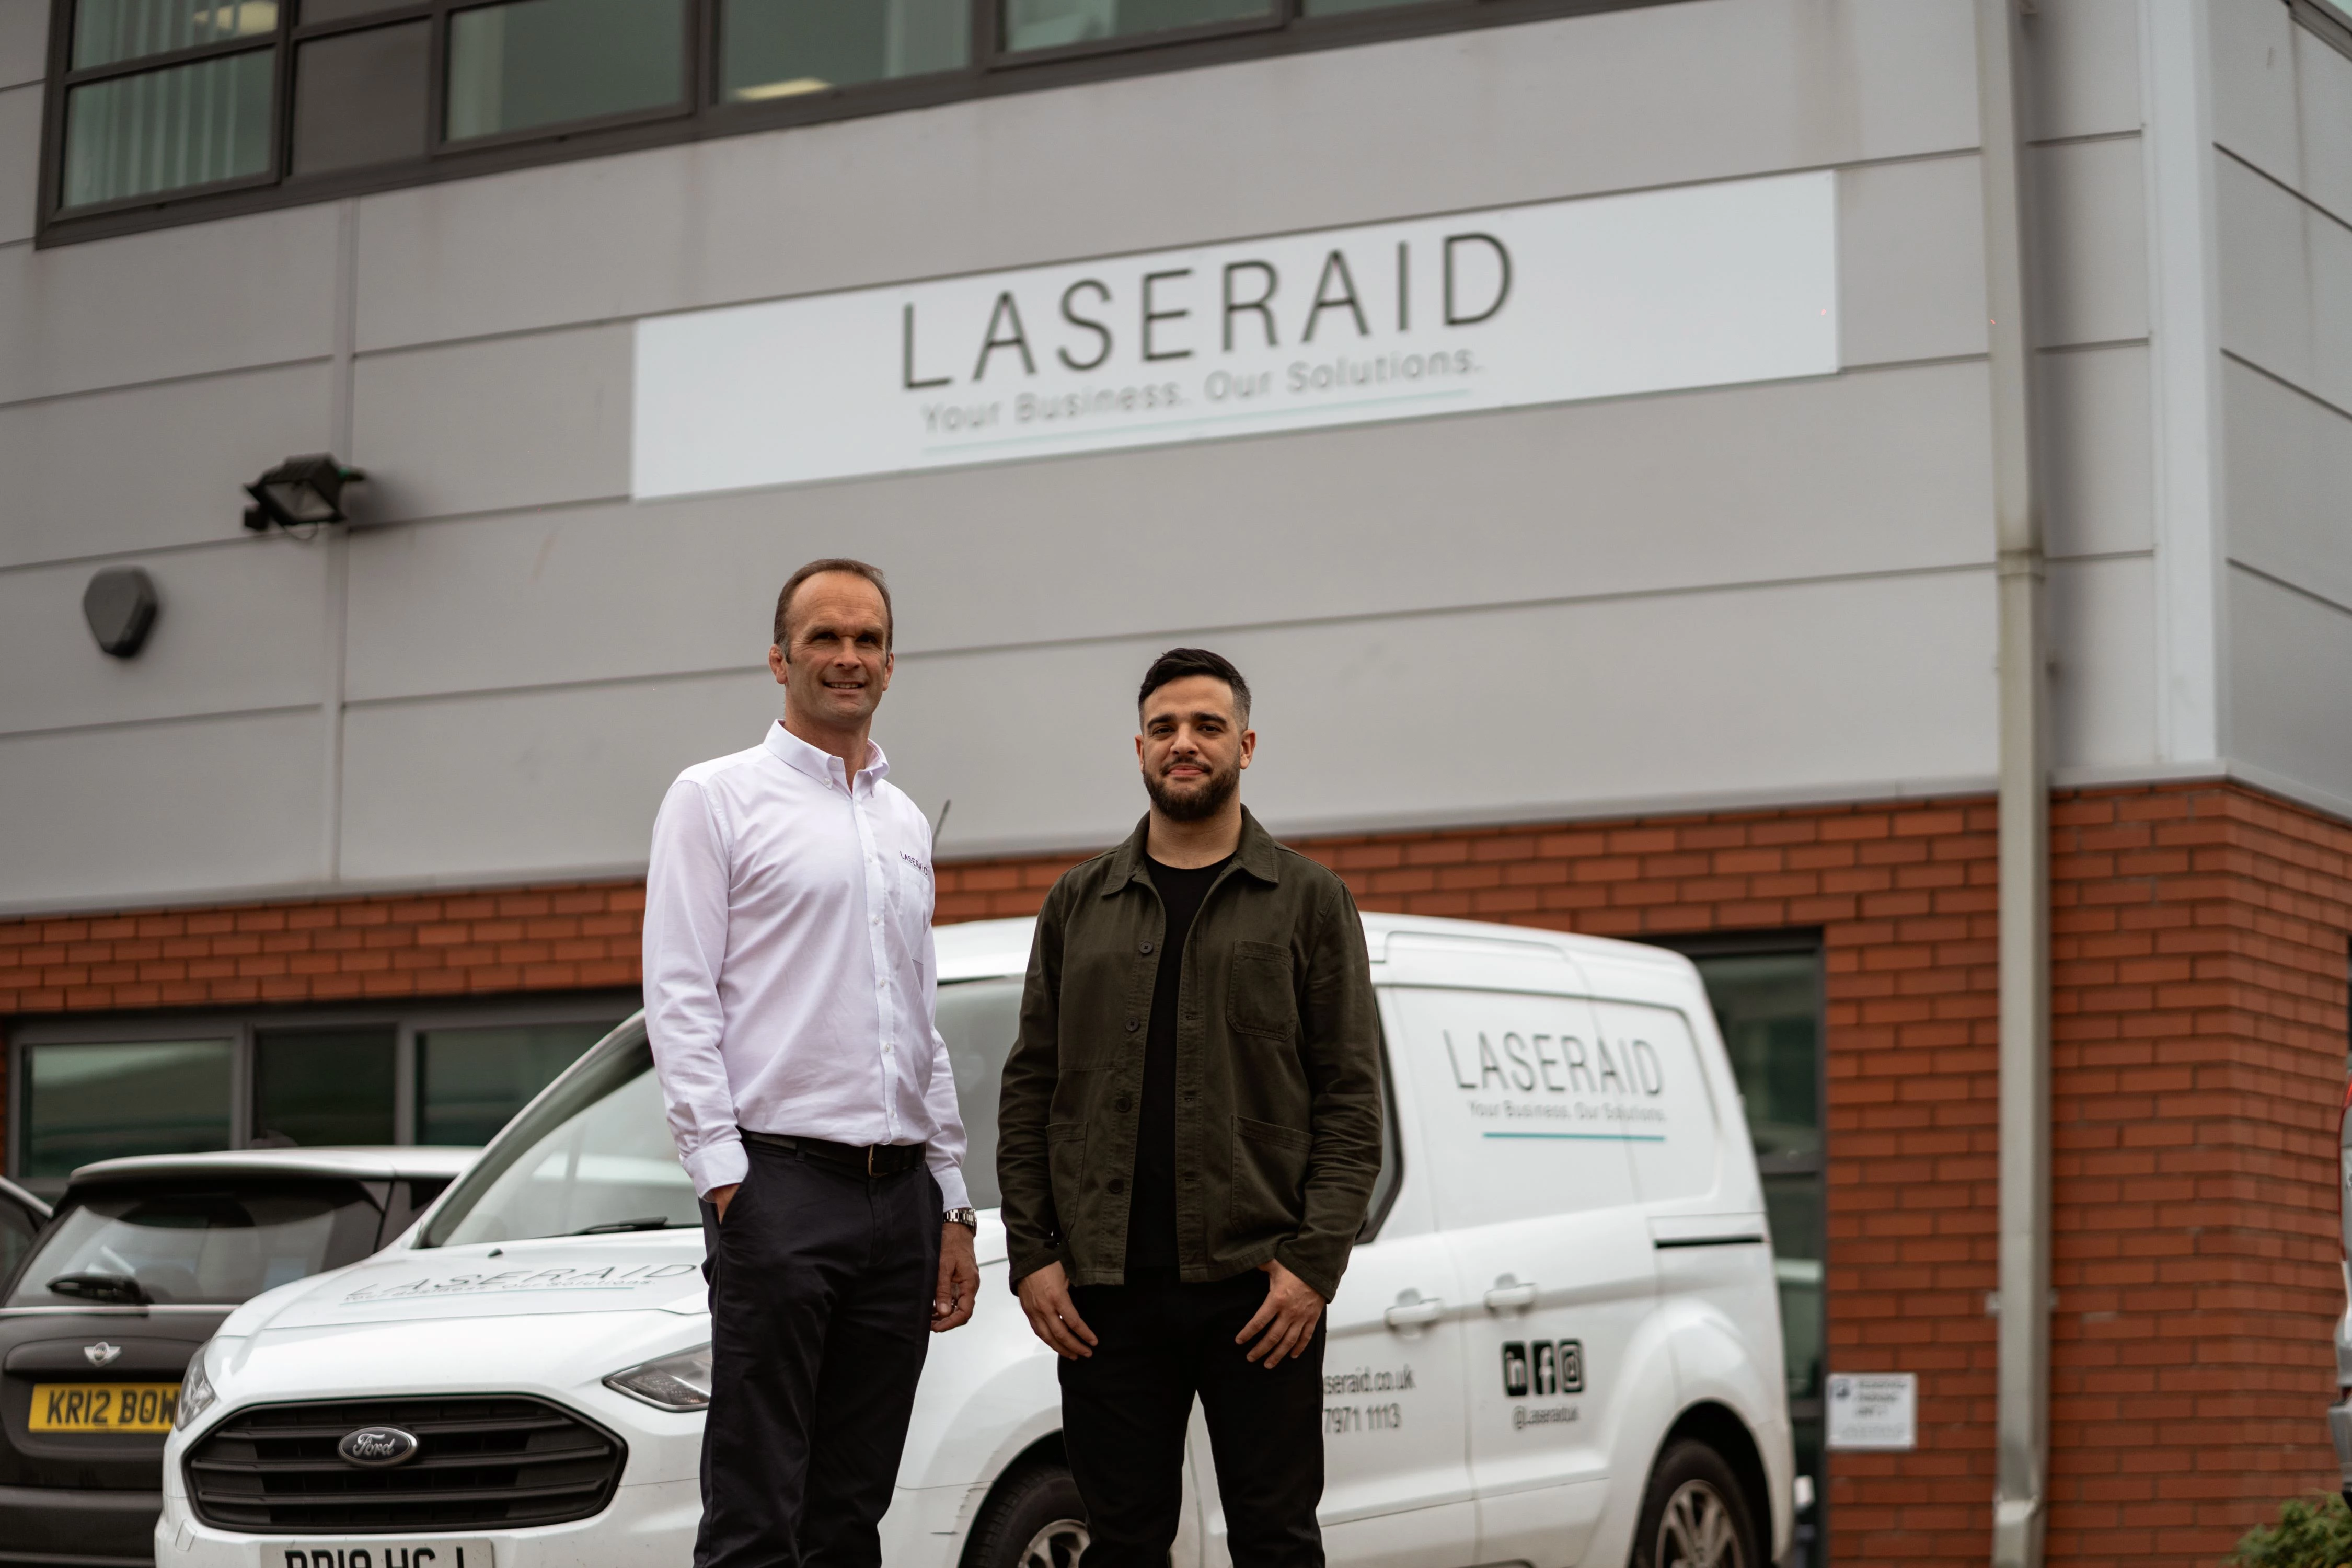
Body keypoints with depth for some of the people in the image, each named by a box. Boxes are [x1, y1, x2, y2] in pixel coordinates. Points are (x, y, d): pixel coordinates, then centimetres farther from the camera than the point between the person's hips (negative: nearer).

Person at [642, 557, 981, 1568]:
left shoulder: (906, 824, 21)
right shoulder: (717, 798, 2)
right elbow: (678, 999, -6)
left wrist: (953, 1208, 16)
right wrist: (723, 1172, -16)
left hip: (901, 1194, 6)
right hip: (781, 1183, -6)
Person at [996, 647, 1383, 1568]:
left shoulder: (1308, 901, 5)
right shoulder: (1080, 905, 13)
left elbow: (1350, 1097, 0)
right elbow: (1029, 1089, 11)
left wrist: (1315, 1262, -10)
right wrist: (1031, 1255, 1)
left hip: (1259, 1284, -2)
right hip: (1106, 1291, 2)